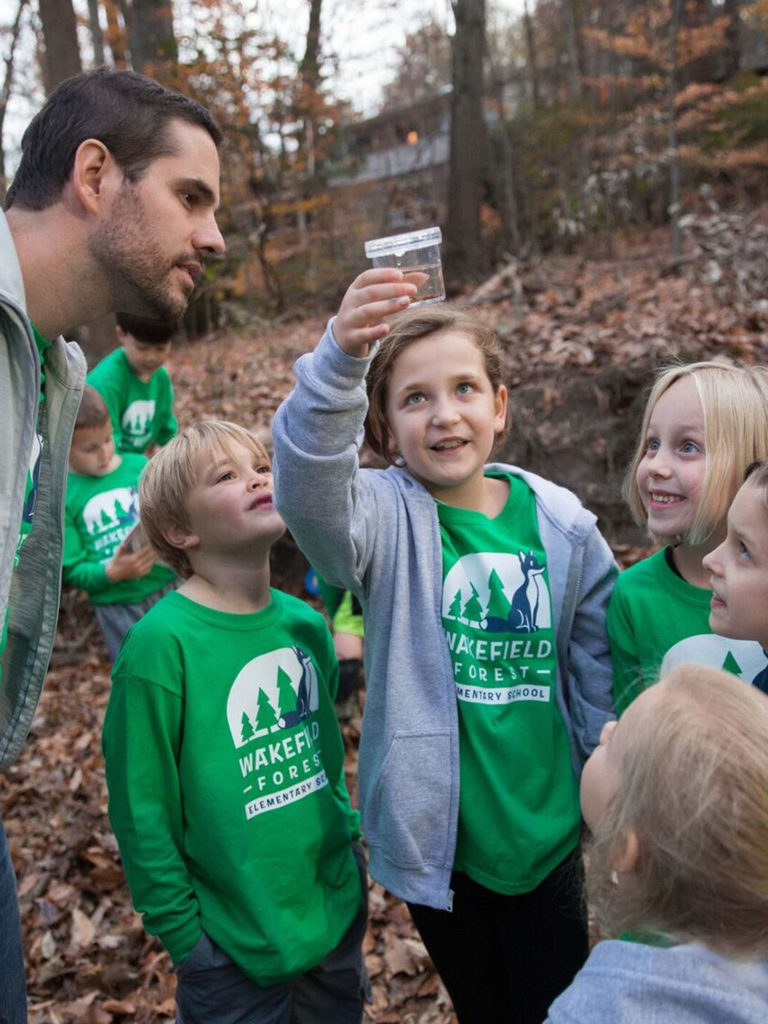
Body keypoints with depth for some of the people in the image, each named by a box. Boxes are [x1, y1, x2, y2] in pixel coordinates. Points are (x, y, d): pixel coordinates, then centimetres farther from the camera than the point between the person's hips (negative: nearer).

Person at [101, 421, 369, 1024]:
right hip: (235, 945, -5)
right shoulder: (163, 643, -22)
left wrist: (350, 840, 11)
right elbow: (143, 811, -16)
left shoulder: (306, 623, -3)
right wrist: (182, 933, -10)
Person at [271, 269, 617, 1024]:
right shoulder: (386, 517, -14)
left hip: (545, 831, 1)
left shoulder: (562, 526, -7)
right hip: (436, 835, -1)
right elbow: (308, 486, -37)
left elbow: (597, 672, 2)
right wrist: (340, 357, -52)